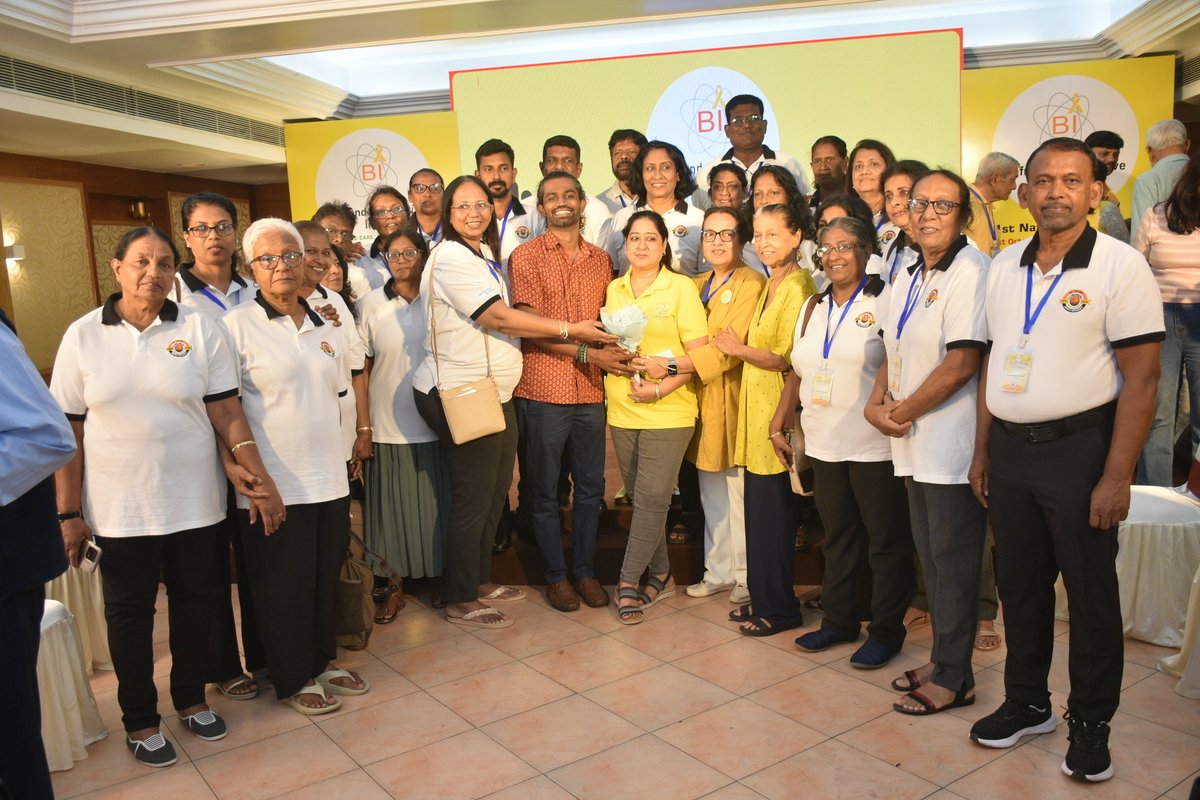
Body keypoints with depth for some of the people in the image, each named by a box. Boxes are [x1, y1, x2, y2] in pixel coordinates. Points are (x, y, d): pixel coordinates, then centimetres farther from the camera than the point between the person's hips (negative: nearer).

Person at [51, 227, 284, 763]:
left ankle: (191, 698, 36)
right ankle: (140, 719, 31)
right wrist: (69, 513, -3)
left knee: (194, 599, 13)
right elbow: (68, 431, -1)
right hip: (120, 509, 0)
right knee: (129, 610, 12)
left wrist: (256, 475, -13)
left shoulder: (199, 329, -1)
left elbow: (227, 412, -3)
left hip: (194, 503, 1)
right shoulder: (83, 335, -2)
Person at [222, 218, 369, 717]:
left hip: (330, 480, 5)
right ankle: (293, 680, 25)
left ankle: (322, 661, 34)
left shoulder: (323, 325, 10)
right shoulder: (238, 325, -7)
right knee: (284, 585, 7)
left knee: (326, 576, 15)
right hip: (274, 486, -5)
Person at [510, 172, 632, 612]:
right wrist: (588, 352, -17)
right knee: (545, 489, 6)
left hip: (590, 392, 4)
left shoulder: (601, 259, 13)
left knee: (591, 487, 10)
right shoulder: (526, 256, -3)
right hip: (543, 390, -4)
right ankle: (556, 575, 21)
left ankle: (585, 569, 26)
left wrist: (616, 353, -1)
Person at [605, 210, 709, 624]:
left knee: (651, 497, -6)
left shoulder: (681, 287, -3)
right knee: (641, 497, 10)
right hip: (622, 411, 5)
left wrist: (664, 377, -19)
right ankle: (660, 575, 24)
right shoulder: (614, 289, 12)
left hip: (668, 412, -5)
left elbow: (700, 354, -7)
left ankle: (629, 581, 4)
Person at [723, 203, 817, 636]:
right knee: (759, 506, 12)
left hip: (777, 409, -9)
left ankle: (778, 608, 13)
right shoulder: (770, 285, 18)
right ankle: (762, 598, 24)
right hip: (755, 406, 9)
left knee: (771, 509, -1)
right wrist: (739, 347, 2)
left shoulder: (797, 287, -13)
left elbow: (787, 358, -18)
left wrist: (738, 349, -8)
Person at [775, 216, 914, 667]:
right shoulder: (814, 307, 15)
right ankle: (838, 621, 28)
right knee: (837, 537, 15)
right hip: (823, 444, 6)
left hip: (874, 447, -6)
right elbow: (797, 372, 18)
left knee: (886, 541, 5)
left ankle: (886, 632, 18)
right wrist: (778, 424, 14)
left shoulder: (884, 301, -5)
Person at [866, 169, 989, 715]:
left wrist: (902, 413, -11)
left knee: (952, 561, 2)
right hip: (914, 444, 8)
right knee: (931, 556, 17)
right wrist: (876, 403, 0)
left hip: (952, 444, -8)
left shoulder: (970, 271, -13)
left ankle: (954, 678, 17)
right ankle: (941, 658, 32)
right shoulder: (907, 276, 14)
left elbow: (962, 363, -20)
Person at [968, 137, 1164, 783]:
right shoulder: (1005, 266, 8)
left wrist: (1116, 477, -16)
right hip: (1009, 447, 5)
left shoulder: (1120, 265, -9)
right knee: (1019, 583, 15)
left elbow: (1141, 378, -11)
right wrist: (982, 450, 10)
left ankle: (1090, 723, 26)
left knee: (1090, 591, 7)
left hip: (1078, 449, -5)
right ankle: (1026, 704, 33)